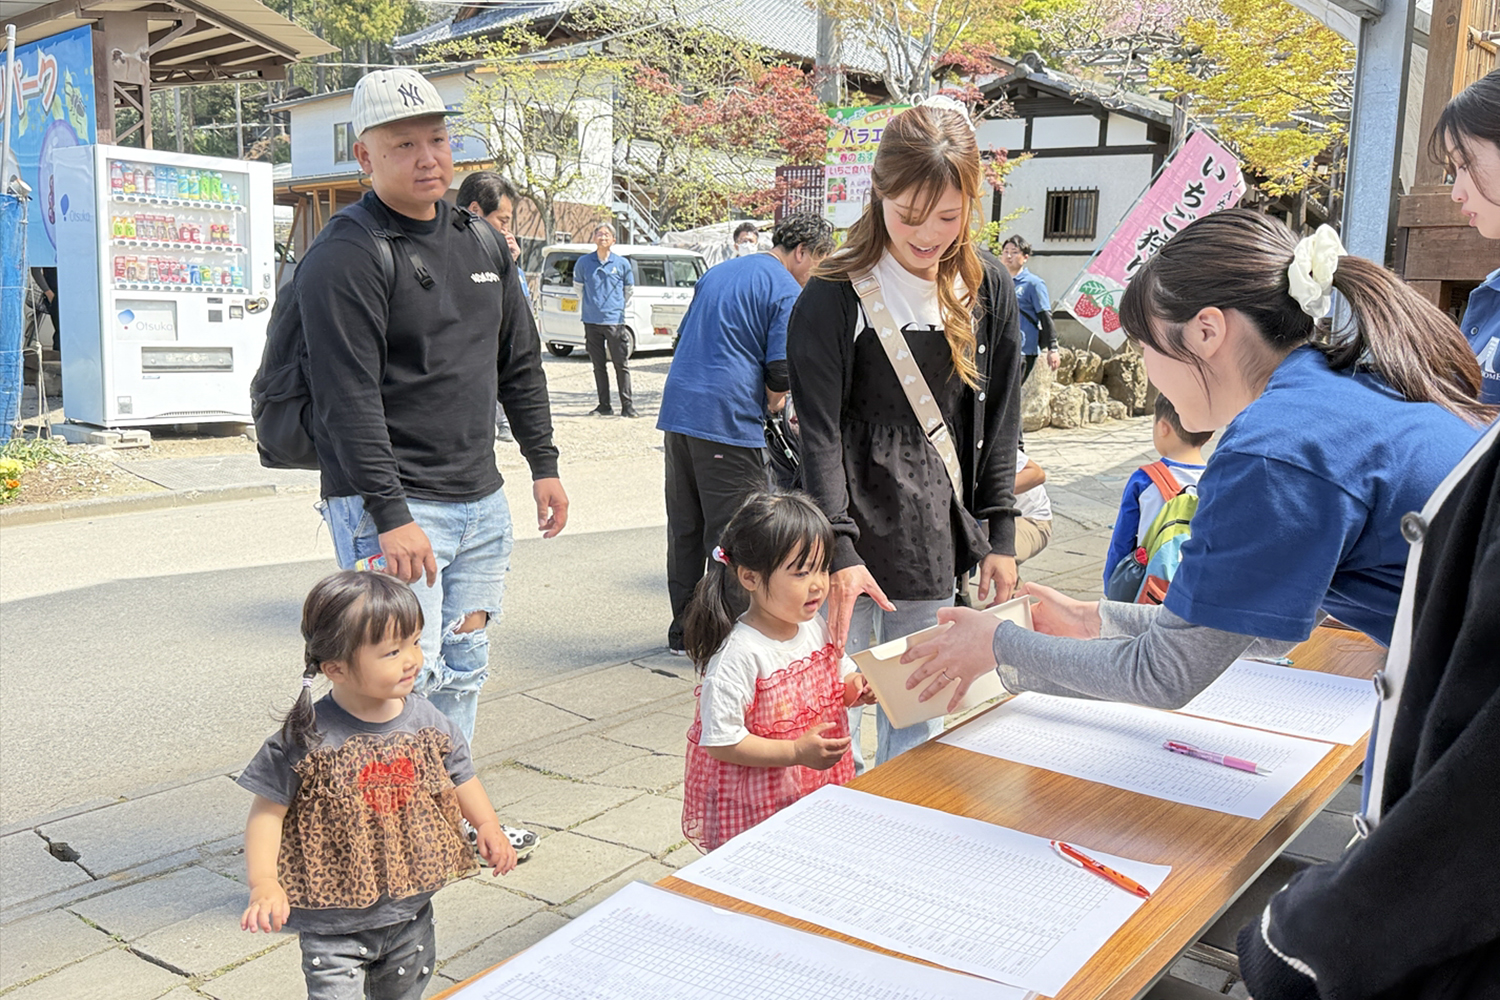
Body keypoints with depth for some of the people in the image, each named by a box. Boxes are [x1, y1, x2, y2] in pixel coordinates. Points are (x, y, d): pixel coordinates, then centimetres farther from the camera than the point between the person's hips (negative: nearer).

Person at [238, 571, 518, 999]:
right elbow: (269, 810, -13)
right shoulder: (308, 739, -20)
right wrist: (264, 883, -23)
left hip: (410, 914, 5)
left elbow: (459, 775, 8)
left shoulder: (426, 723, -7)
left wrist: (488, 826, -6)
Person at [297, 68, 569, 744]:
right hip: (390, 507, -7)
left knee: (463, 673, 15)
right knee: (404, 678, -8)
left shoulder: (480, 242, 13)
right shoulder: (344, 257, -11)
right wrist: (389, 513, -24)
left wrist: (543, 465, 17)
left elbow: (520, 365, 19)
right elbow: (348, 397, -19)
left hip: (482, 503, 7)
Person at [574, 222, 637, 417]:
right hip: (592, 322, 2)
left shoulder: (622, 263, 1)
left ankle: (628, 405, 2)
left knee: (621, 365, -3)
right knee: (598, 365, 7)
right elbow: (578, 285, 20)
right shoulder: (584, 262, 3)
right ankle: (604, 406, 14)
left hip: (614, 321, -2)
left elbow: (629, 289, 16)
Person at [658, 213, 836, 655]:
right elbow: (782, 371, -13)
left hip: (677, 410, 8)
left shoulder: (716, 273, 21)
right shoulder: (786, 291, -5)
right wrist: (772, 401, 9)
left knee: (684, 528, 13)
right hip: (728, 420, -8)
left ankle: (683, 631, 21)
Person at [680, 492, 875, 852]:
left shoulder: (819, 629, -1)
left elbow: (839, 683, 16)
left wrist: (858, 688, -7)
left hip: (818, 792, 7)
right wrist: (798, 752, -25)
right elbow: (720, 742, -23)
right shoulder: (737, 656, -24)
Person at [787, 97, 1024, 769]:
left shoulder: (989, 291, 6)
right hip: (850, 540, -4)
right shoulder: (834, 297, -8)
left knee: (918, 735, 14)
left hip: (935, 545, 4)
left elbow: (998, 422, 10)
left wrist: (1000, 537, 7)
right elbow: (818, 431, -12)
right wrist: (838, 549, -20)